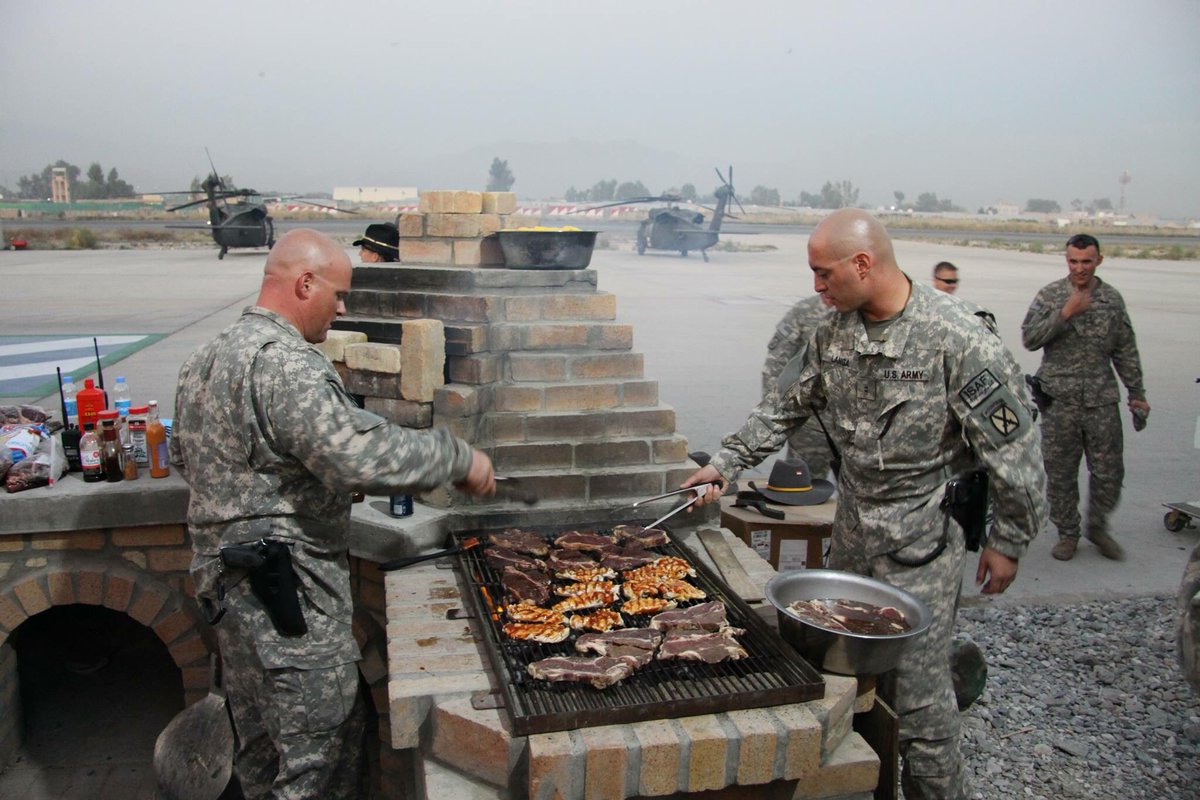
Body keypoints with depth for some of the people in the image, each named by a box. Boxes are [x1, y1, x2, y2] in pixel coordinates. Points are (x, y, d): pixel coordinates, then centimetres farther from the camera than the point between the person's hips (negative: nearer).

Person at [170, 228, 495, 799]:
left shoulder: (205, 359, 11)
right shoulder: (285, 364, -22)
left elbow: (184, 456, 22)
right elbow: (366, 457, -30)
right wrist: (460, 458, -18)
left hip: (226, 578, 10)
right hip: (287, 592, -10)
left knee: (261, 743, 22)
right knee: (321, 749, 2)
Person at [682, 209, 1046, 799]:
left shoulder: (960, 339, -20)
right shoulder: (832, 333, 1)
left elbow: (1013, 449, -14)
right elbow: (786, 408, 13)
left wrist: (1008, 541, -7)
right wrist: (725, 463, 8)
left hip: (922, 540, -6)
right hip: (852, 530, 7)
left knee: (917, 694, 1)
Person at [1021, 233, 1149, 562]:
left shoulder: (1112, 299, 7)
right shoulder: (1050, 295, -1)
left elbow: (1126, 351, 13)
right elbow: (1029, 338, -12)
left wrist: (1136, 393, 13)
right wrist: (1065, 313, -21)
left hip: (1102, 399, 2)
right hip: (1060, 400, -2)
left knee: (1109, 471, 5)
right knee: (1060, 472, 5)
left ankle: (1098, 528, 27)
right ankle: (1067, 533, 21)